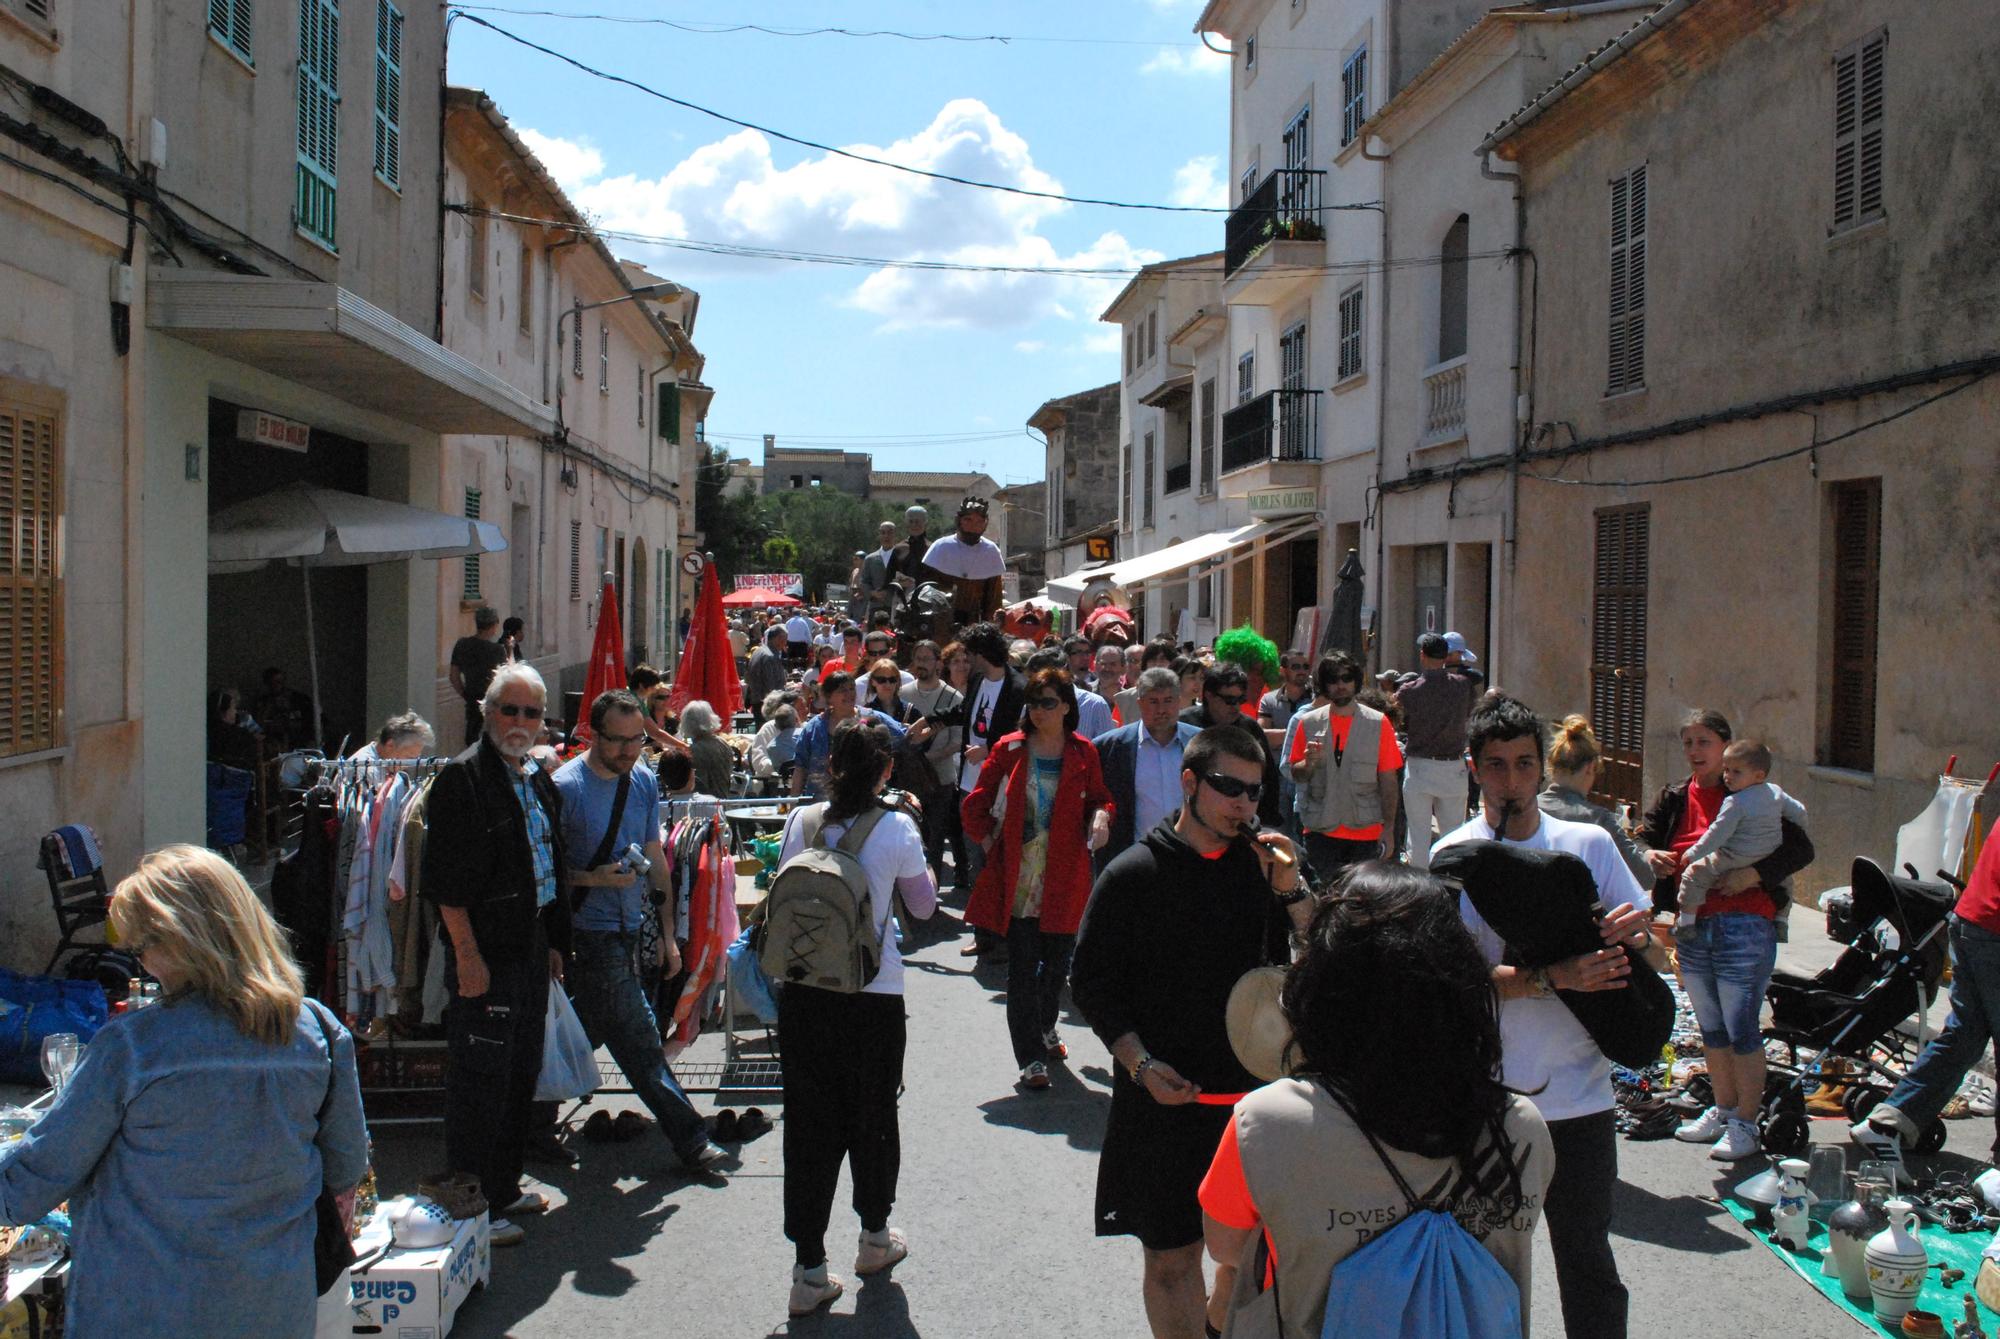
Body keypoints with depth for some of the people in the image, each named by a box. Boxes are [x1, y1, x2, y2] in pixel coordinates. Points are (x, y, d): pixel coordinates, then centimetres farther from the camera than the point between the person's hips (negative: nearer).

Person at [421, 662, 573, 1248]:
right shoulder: (462, 778, -12)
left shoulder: (539, 780, 14)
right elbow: (446, 877, -17)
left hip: (532, 951, 9)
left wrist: (555, 942, 17)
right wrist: (466, 953, -19)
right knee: (480, 1083, -2)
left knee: (521, 1076, 17)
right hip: (485, 956, -9)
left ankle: (504, 1187, 30)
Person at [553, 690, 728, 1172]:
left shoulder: (644, 782, 9)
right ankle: (690, 1140, 3)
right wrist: (593, 878, -24)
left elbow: (655, 858, 16)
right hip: (592, 935, -7)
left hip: (631, 932, 7)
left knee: (584, 1036, 14)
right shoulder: (566, 787, -12)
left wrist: (667, 933, 14)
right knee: (638, 1043, -4)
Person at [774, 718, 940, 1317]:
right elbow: (924, 906, 5)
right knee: (873, 1116, 17)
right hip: (873, 996, -2)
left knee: (810, 1124, 6)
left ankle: (809, 1269, 7)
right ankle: (874, 1237, 36)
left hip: (801, 992, 2)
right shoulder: (897, 829, -10)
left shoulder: (802, 822, -2)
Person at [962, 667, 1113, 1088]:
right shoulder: (1009, 749, 1)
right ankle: (1030, 1057, 2)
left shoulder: (1083, 753, 3)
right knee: (1022, 966, -4)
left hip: (1064, 876, 2)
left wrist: (1101, 815, -8)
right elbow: (976, 805, 7)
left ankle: (1045, 1028, 39)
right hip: (1017, 876, -2)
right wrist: (988, 842, -4)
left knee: (1058, 958, 13)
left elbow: (1099, 797, 13)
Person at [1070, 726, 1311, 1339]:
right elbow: (1091, 983, -3)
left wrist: (1290, 888, -11)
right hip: (1165, 1099, -3)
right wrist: (1142, 1065, -13)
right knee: (1171, 1257, 4)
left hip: (1253, 1089, 3)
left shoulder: (1262, 864, 3)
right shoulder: (1133, 875, -6)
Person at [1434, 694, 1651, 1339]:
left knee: (1588, 1261, 9)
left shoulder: (1589, 844, 4)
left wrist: (1631, 931, -15)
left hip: (1579, 1094, 2)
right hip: (1489, 1094, -1)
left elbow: (1645, 937, 9)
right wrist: (1553, 978, -25)